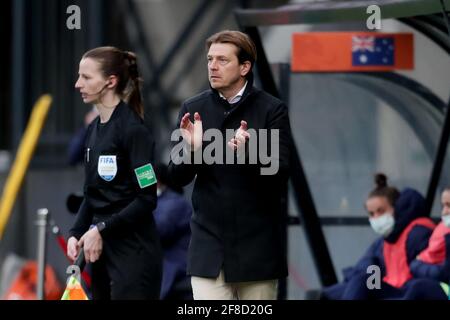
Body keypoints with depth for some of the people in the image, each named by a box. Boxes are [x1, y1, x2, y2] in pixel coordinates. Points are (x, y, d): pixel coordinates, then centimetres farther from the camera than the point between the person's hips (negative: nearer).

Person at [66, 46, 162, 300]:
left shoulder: (133, 130, -13)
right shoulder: (95, 130, 13)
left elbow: (147, 199, -16)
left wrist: (102, 229, -16)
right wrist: (77, 233, 6)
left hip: (134, 253, -9)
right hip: (103, 249, 9)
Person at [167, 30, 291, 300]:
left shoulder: (272, 110, -3)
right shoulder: (194, 109, 5)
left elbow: (281, 172, -9)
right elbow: (177, 177, 5)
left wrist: (247, 150, -28)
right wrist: (191, 149, -16)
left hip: (257, 246, -1)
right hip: (210, 245, 1)